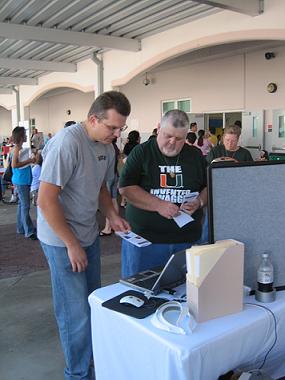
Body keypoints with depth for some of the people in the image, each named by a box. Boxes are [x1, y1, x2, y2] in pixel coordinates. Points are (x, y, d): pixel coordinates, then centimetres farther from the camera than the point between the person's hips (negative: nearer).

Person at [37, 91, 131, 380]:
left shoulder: (106, 147, 2)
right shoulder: (67, 142, -24)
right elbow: (45, 201, -24)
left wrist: (112, 216, 1)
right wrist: (72, 244, -18)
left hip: (89, 235, 8)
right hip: (62, 239, -8)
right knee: (76, 312, 1)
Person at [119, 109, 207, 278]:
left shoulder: (195, 155, 10)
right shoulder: (141, 152, -1)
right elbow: (125, 188, -10)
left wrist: (199, 201, -9)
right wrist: (159, 205, -18)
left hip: (187, 239, 3)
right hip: (144, 238, -2)